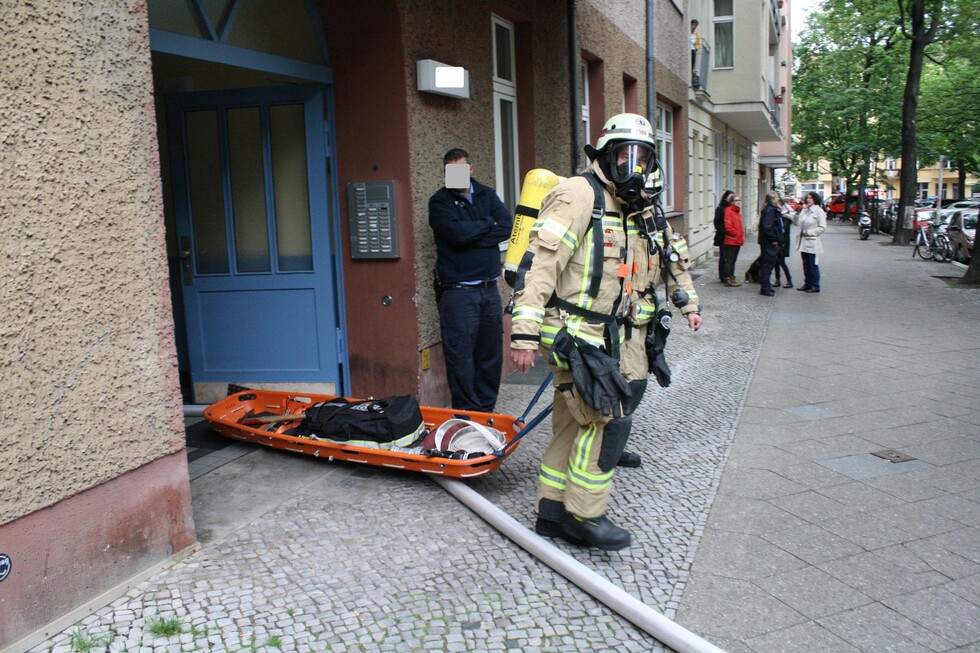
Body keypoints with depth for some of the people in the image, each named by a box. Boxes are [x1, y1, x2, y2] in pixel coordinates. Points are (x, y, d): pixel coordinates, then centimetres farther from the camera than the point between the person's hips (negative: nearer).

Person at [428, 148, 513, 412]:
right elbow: (456, 232, -18)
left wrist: (472, 236, -11)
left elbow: (507, 226, -3)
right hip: (457, 290, -4)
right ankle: (466, 415, 7)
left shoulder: (487, 195, 13)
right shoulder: (440, 201, 0)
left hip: (489, 288, 5)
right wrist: (487, 223, -3)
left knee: (491, 354, 9)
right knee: (461, 357, -4)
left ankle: (487, 410, 21)